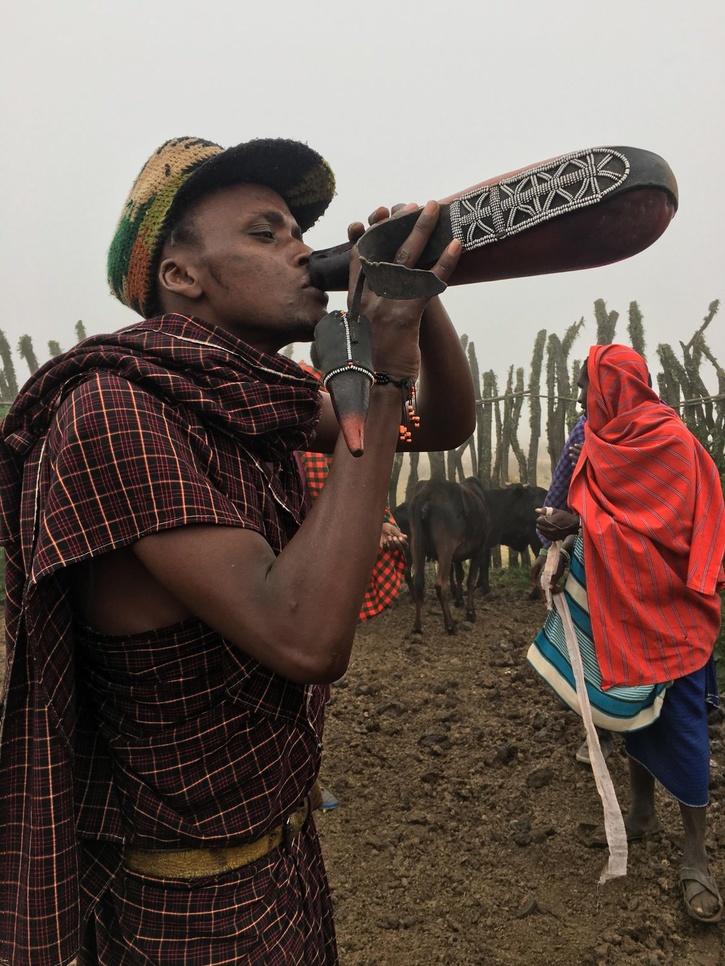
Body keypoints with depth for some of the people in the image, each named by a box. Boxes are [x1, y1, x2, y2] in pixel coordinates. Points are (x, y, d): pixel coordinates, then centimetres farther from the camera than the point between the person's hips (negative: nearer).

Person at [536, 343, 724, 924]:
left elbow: (666, 519, -20)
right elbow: (593, 507, 8)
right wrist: (570, 531, -11)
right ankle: (642, 813, 34)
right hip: (620, 604, 7)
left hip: (667, 605, -7)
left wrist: (584, 522, -23)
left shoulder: (670, 439, -13)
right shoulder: (602, 442, 8)